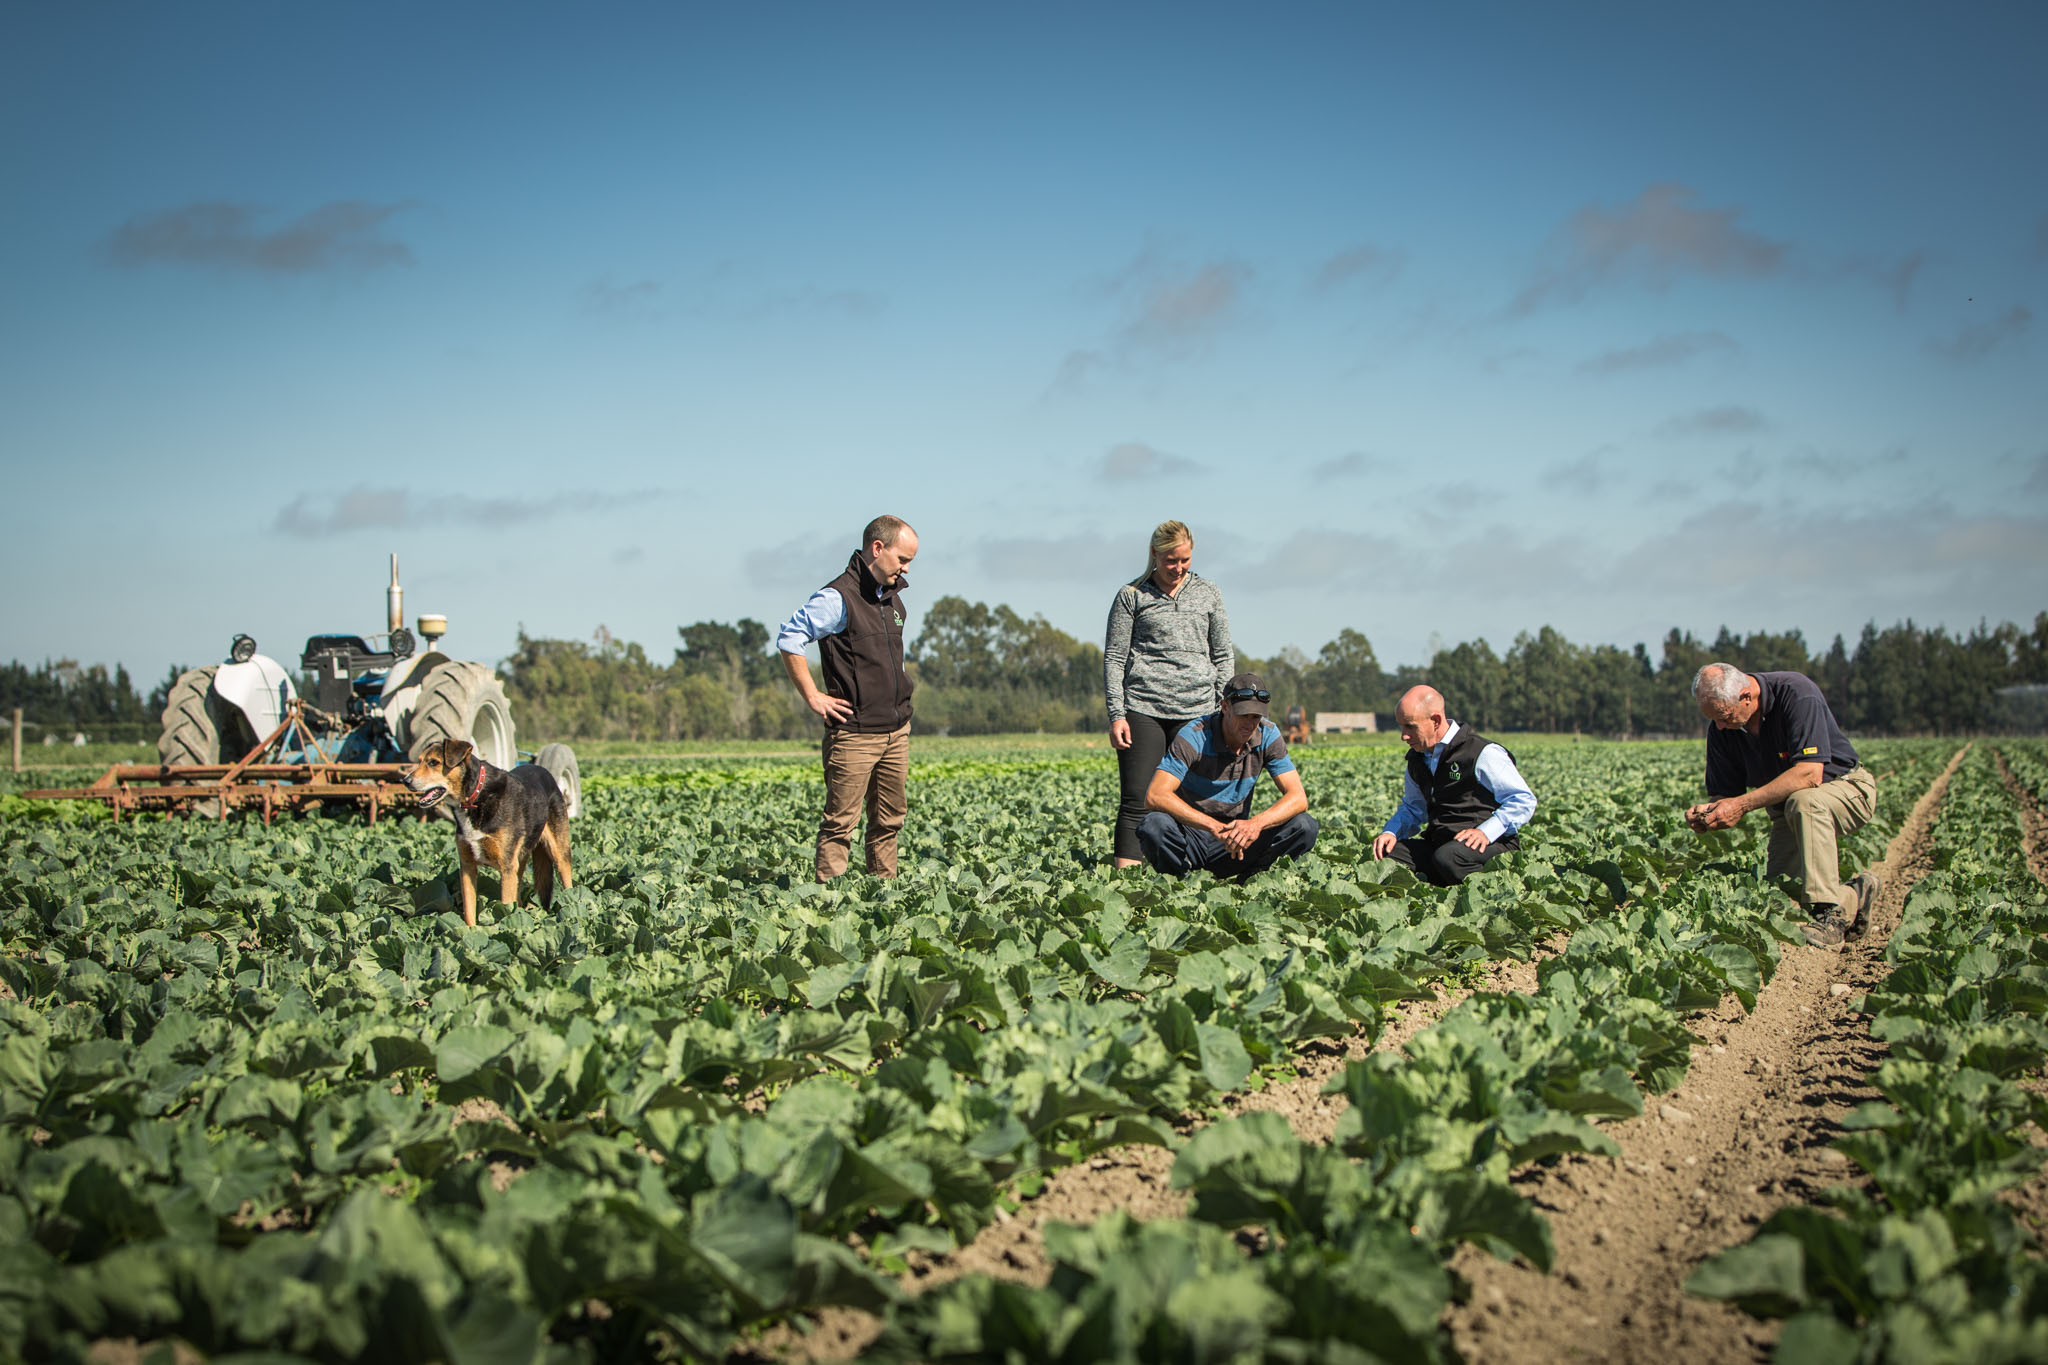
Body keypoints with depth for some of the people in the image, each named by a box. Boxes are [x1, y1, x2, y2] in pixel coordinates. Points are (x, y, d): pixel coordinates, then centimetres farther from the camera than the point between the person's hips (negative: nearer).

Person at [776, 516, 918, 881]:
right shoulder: (839, 597, -12)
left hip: (896, 731, 8)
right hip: (854, 733, -8)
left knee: (889, 820, 11)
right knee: (840, 822, -5)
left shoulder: (893, 597, 15)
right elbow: (788, 638, -16)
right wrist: (812, 697, -14)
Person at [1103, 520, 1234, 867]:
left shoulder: (1208, 593, 13)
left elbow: (1223, 656, 16)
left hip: (1196, 709, 2)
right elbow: (1114, 657, 5)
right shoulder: (1132, 595, 6)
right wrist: (1116, 715, -4)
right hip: (1144, 708, -2)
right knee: (1137, 799, -7)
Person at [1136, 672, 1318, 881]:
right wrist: (1214, 826, -42)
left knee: (1304, 826, -19)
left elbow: (1298, 798, -12)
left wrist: (1256, 824, -34)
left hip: (1236, 836, 3)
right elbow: (1155, 795, -31)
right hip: (1191, 837, -3)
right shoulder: (1195, 736, -19)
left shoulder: (1267, 735, -7)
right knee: (1153, 826, -36)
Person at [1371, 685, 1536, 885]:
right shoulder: (1417, 759, 15)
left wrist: (1486, 832, -23)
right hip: (1440, 843, 7)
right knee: (1387, 853, -17)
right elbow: (1412, 809, 28)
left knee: (1448, 856, -38)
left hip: (1491, 845, -7)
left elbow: (1524, 801, -9)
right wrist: (1390, 833, 6)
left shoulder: (1483, 753, -8)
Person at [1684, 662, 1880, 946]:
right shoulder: (1721, 728, -9)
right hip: (1788, 812, 6)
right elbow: (1726, 794, -2)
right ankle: (1854, 897, 15)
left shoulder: (1796, 694, -26)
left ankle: (1829, 912, -31)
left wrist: (1743, 804, -37)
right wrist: (1706, 811, -26)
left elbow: (1810, 774, -35)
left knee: (1802, 801, -39)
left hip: (1845, 788, -6)